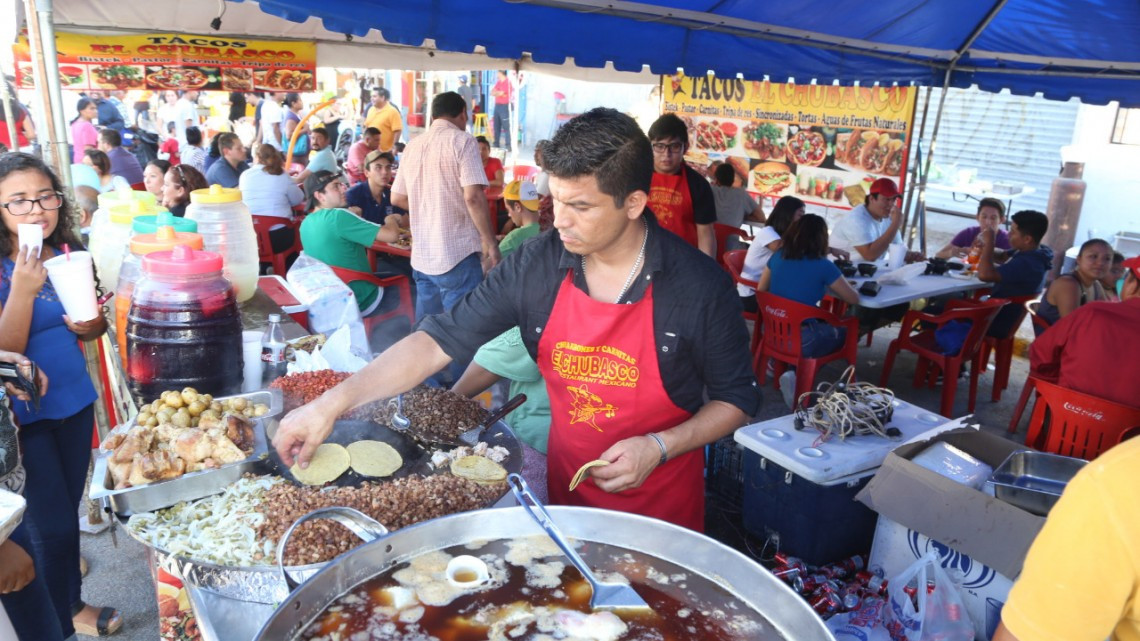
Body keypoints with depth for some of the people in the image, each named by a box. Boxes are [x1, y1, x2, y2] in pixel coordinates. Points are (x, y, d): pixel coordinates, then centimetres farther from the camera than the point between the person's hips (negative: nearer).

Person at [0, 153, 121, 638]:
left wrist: (90, 325, -13)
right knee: (53, 523, 2)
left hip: (75, 401, 5)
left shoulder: (70, 255, -1)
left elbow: (96, 325, 10)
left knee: (69, 510, 18)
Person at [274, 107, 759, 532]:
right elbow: (440, 340, -12)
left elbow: (737, 400, -6)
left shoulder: (700, 285, -18)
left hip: (662, 504, -2)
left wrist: (659, 447, -21)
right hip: (566, 492, 3)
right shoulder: (537, 265, -12)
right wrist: (333, 402, -20)